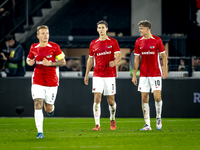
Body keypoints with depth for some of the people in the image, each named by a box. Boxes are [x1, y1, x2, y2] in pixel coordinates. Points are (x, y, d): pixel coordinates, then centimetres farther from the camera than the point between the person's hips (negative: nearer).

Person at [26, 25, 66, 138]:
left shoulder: (54, 47, -5)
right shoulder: (34, 48, 3)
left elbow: (63, 62, -3)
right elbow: (29, 59, 20)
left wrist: (50, 63, -18)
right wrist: (30, 62, -5)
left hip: (52, 82, -1)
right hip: (38, 82, 1)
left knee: (48, 110, 5)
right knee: (37, 105, -13)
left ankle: (51, 107, 44)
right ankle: (40, 132, -9)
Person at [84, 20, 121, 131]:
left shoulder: (113, 42, 2)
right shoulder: (93, 44, 9)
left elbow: (118, 56, -5)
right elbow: (90, 59, 16)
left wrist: (115, 62, -28)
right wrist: (86, 74, 13)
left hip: (110, 75, -1)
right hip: (97, 75, 1)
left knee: (111, 100, 4)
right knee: (97, 98, -11)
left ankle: (112, 120, 30)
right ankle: (97, 125, -13)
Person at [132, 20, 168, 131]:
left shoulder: (157, 40, -4)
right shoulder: (138, 42, 6)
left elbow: (164, 56, 0)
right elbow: (137, 59, 10)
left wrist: (165, 71, -9)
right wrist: (134, 75, 7)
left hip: (155, 74, -3)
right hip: (143, 75, 3)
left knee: (157, 97, -10)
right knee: (144, 98, 0)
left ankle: (158, 118, 14)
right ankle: (147, 124, 4)